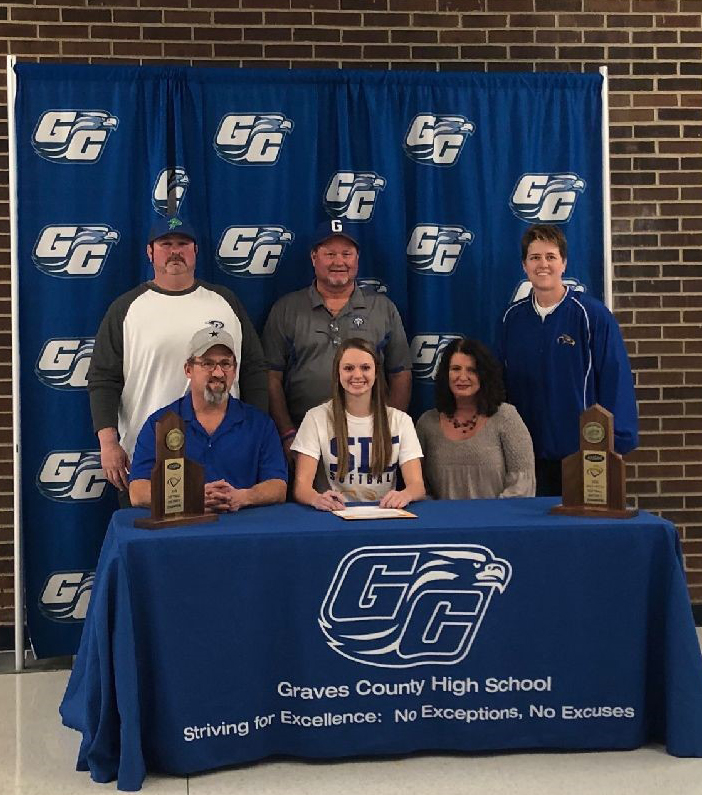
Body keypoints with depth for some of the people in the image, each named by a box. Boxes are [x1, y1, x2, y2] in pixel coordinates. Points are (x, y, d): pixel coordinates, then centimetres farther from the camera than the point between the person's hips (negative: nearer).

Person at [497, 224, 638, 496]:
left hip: (582, 452, -3)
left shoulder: (593, 315, -8)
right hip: (528, 451, 3)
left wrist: (615, 445, -10)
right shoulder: (513, 318, 4)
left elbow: (616, 382, -8)